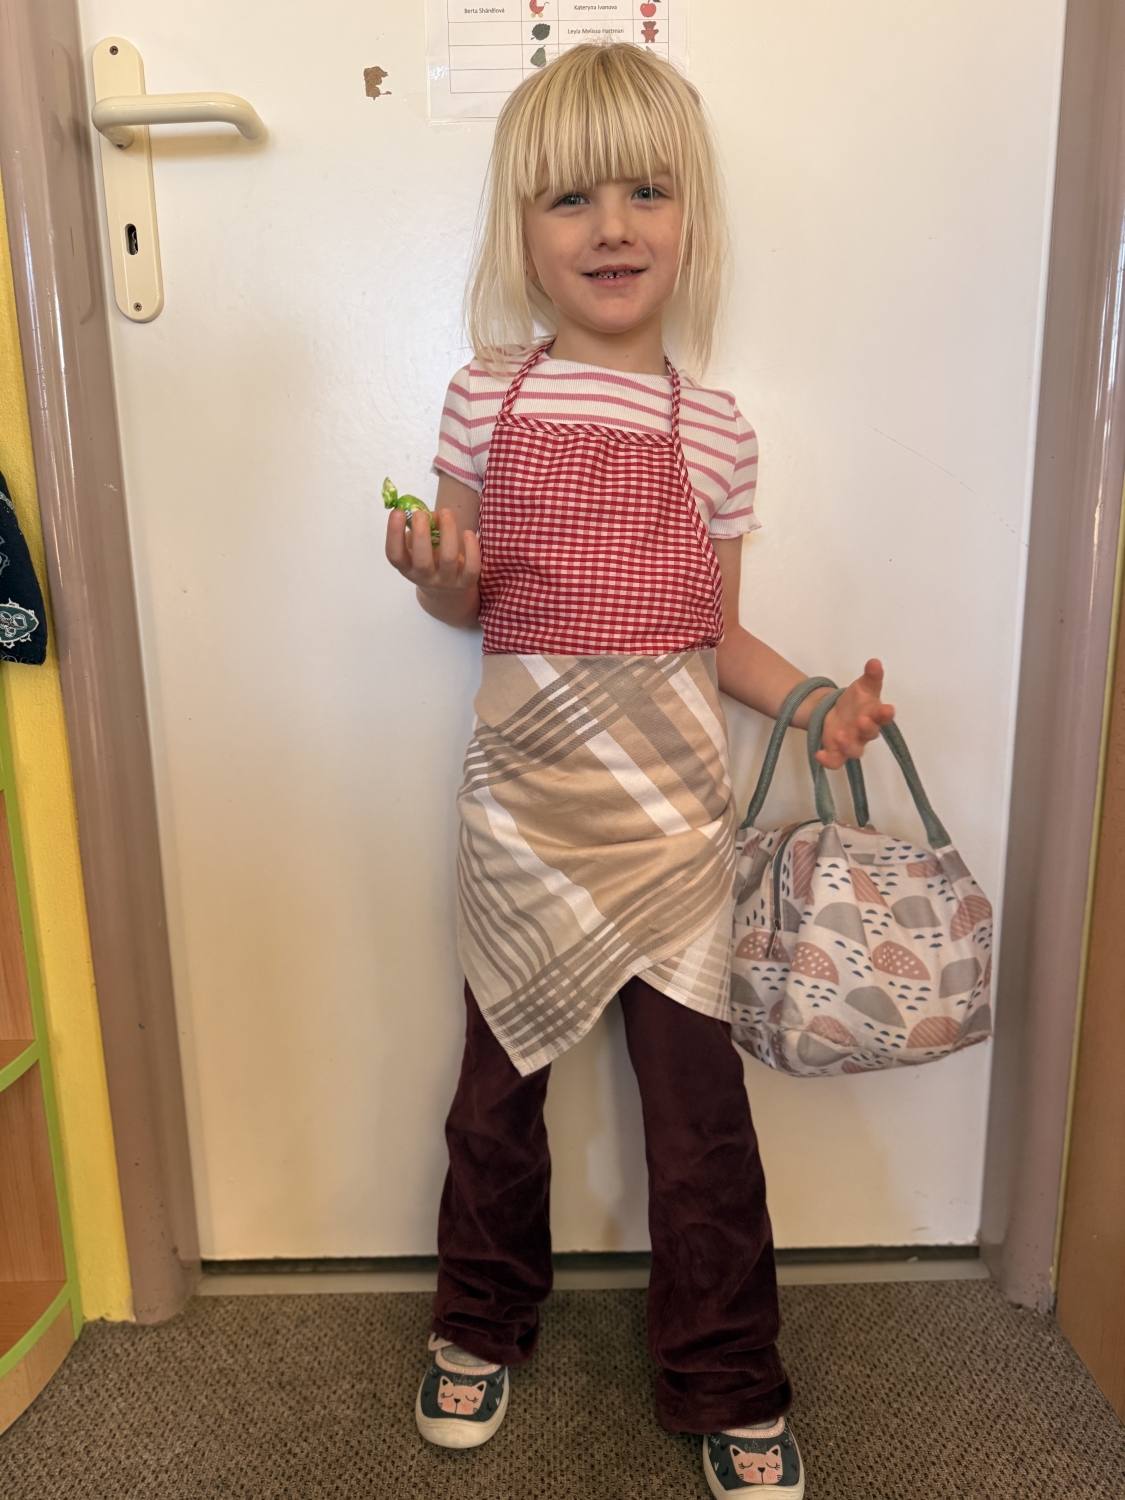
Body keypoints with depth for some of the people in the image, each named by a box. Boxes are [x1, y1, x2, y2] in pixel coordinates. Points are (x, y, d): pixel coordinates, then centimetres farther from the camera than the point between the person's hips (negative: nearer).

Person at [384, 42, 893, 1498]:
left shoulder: (715, 433, 3)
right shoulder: (485, 399, 2)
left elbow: (715, 630, 9)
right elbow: (465, 599, 9)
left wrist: (815, 705, -7)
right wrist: (438, 573, -13)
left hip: (669, 811, 0)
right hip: (520, 803, 1)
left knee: (698, 1105, 7)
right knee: (497, 1087, 15)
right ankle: (481, 1326, 42)